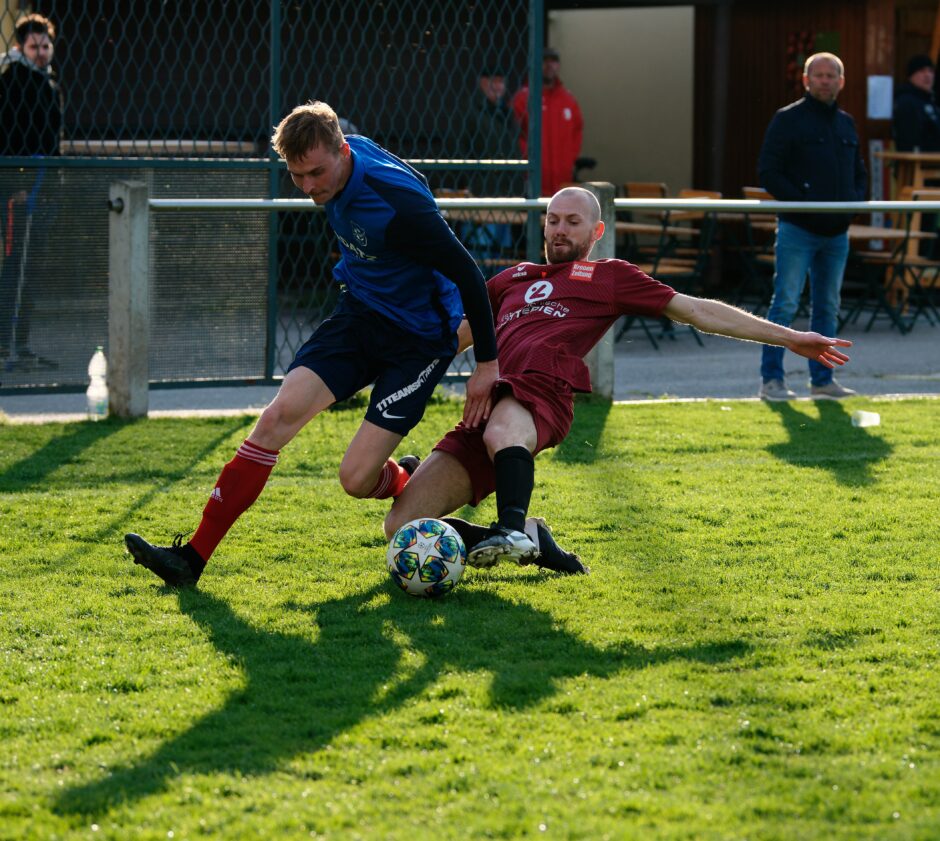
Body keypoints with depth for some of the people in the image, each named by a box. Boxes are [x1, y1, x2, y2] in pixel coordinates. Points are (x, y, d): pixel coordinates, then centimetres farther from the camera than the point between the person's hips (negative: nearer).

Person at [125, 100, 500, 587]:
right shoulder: (338, 163, -6)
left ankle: (410, 485, 26)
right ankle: (192, 558, -11)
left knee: (357, 479, -14)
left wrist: (488, 364, -19)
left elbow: (466, 272, -24)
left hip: (417, 338, -7)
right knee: (281, 413, -11)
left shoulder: (396, 204, -31)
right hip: (359, 313, 7)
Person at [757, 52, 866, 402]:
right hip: (797, 229, -6)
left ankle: (822, 379, 16)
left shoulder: (846, 124, 15)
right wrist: (802, 203, -17)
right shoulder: (787, 120, -4)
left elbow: (859, 173, 24)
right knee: (786, 303, -9)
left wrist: (855, 202, 3)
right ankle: (771, 379, -5)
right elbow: (768, 172, -9)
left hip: (837, 232, 6)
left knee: (827, 307, 10)